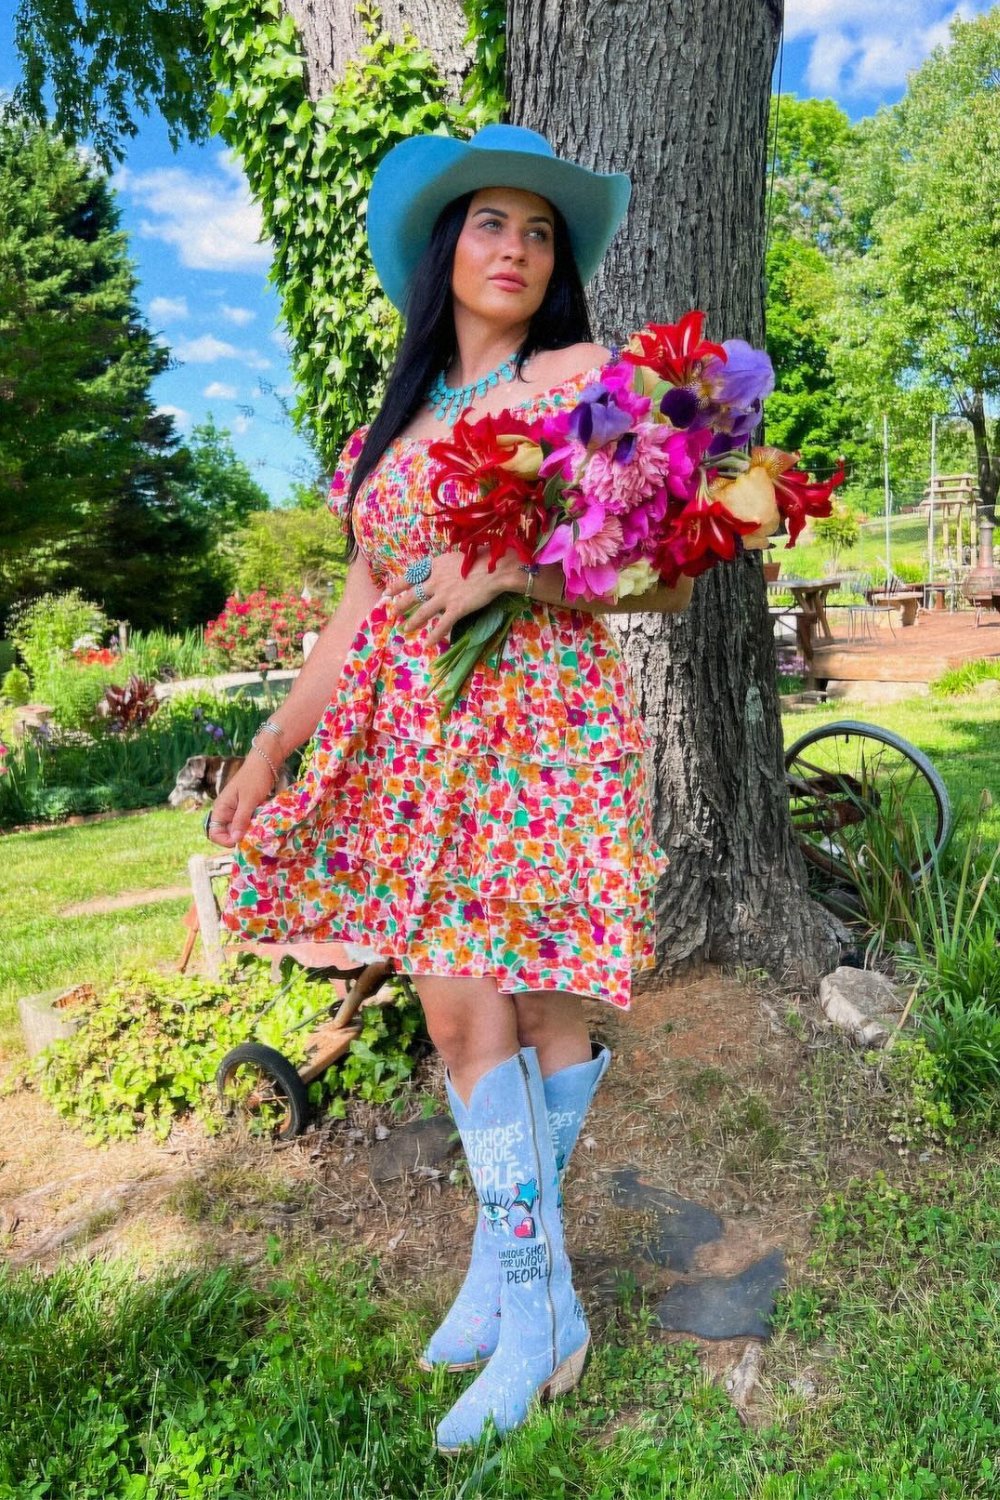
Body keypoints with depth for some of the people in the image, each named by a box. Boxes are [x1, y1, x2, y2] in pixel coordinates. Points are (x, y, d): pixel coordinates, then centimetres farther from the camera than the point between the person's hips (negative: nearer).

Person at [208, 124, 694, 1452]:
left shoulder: (584, 378, 2)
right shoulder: (400, 419, 17)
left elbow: (669, 577, -5)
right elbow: (360, 608, 16)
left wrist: (507, 572, -17)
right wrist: (273, 743, 11)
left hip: (546, 727, -4)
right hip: (420, 740, 5)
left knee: (540, 1007, -1)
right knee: (462, 1008, 2)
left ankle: (516, 1271, 18)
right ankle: (531, 1297, 17)